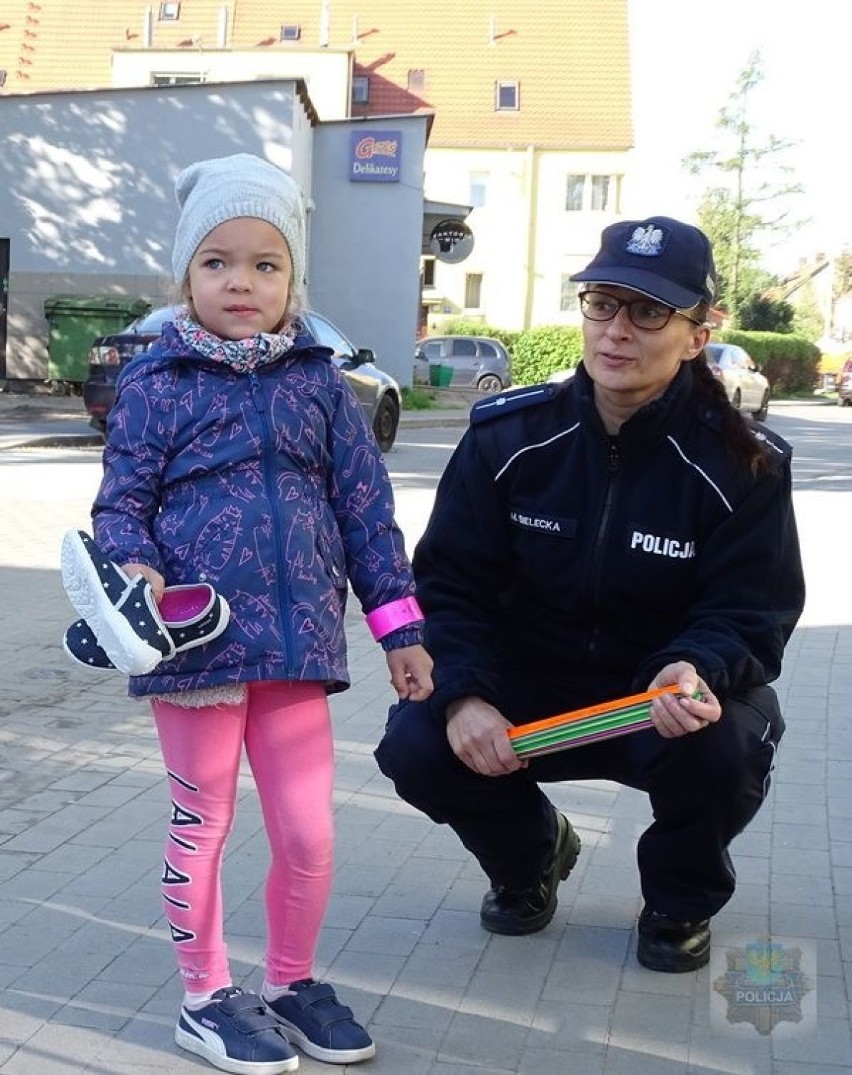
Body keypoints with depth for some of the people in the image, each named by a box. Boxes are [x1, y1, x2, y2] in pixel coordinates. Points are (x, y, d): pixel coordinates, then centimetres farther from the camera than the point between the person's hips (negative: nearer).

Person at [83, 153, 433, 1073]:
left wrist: (399, 629, 7)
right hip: (195, 643, -2)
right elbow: (121, 502, -1)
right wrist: (134, 571, -23)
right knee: (201, 828, 11)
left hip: (297, 646, 3)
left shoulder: (319, 383, 6)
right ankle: (205, 998, 29)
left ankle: (291, 981, 33)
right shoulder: (155, 383, -2)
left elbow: (365, 510, 8)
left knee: (309, 836, 8)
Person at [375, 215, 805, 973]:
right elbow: (450, 582, -9)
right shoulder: (508, 436, -10)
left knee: (726, 748, -35)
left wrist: (695, 674, -38)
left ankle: (681, 900, 4)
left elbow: (749, 616, -13)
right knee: (416, 745, -24)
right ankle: (531, 855, 13)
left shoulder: (742, 465, -15)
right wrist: (463, 695, -27)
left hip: (669, 697, -1)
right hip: (525, 687, 2)